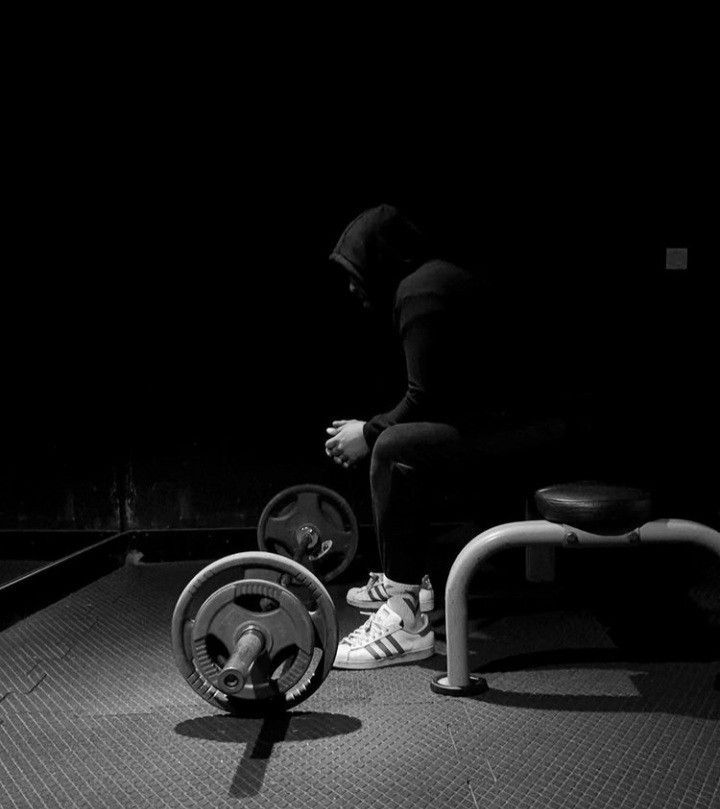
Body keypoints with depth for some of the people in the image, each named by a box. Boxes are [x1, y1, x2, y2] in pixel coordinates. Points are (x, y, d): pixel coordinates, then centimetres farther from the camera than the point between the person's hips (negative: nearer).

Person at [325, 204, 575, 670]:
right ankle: (407, 580, 29)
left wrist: (369, 433, -2)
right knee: (393, 437, 24)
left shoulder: (420, 291, -13)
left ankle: (406, 624, -21)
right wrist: (371, 429, 17)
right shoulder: (439, 276, 20)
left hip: (528, 428, -11)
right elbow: (435, 394, 22)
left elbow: (426, 399, -17)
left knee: (396, 449, -24)